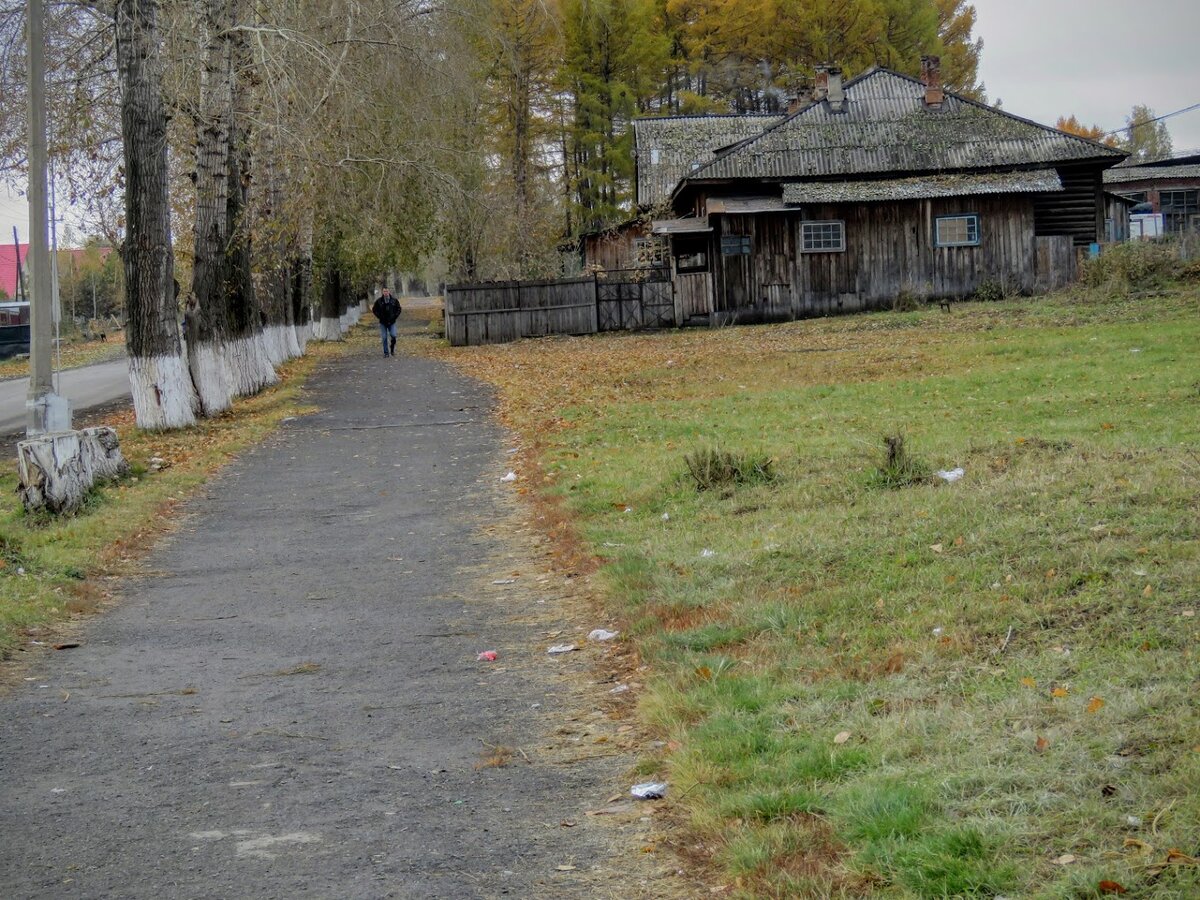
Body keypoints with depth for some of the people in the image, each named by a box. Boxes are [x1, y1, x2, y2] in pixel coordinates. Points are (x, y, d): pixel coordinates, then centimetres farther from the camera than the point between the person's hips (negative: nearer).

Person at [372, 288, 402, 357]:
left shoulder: (394, 300, 0)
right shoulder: (379, 301, -2)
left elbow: (398, 309, 10)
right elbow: (374, 310, 7)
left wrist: (395, 316, -2)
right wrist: (380, 317, -5)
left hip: (392, 322, 0)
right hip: (383, 323, 0)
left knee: (393, 336, -12)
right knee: (384, 338, 1)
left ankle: (392, 350, 11)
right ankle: (386, 353, 9)